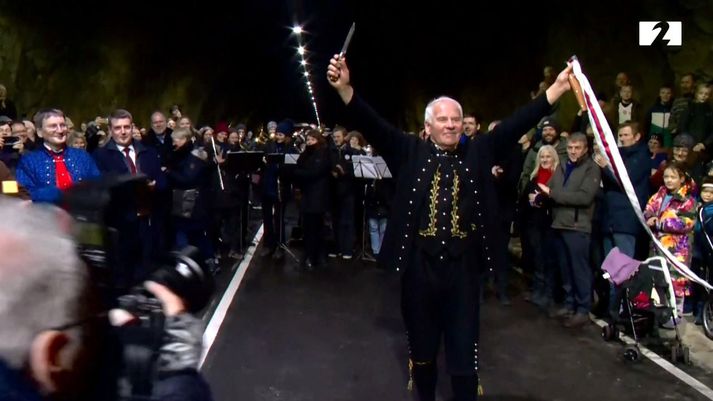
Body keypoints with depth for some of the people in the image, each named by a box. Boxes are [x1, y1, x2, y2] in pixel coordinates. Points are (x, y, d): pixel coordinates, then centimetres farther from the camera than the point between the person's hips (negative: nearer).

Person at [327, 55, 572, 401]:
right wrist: (344, 88, -21)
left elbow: (517, 124, 2)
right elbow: (372, 125, -7)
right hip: (420, 265, 0)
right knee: (422, 346, 16)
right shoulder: (410, 152, 1)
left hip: (463, 266, 1)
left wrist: (557, 87, -3)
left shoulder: (478, 153, 6)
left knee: (464, 351, 9)